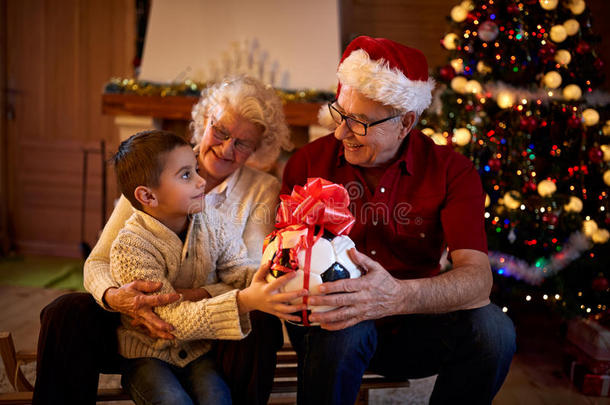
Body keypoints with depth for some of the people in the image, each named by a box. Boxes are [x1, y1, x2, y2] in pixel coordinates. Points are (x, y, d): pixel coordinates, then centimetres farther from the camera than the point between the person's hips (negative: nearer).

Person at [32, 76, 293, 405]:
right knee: (68, 312, -25)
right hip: (140, 328, 1)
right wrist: (115, 297, -28)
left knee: (258, 322, -33)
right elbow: (99, 262, -4)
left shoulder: (263, 190, 0)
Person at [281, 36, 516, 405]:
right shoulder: (310, 162, -4)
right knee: (342, 331, -35)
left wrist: (398, 296, -42)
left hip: (411, 330, 1)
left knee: (492, 328, -26)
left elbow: (477, 276, -21)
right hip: (337, 322, -1)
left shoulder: (451, 171, -8)